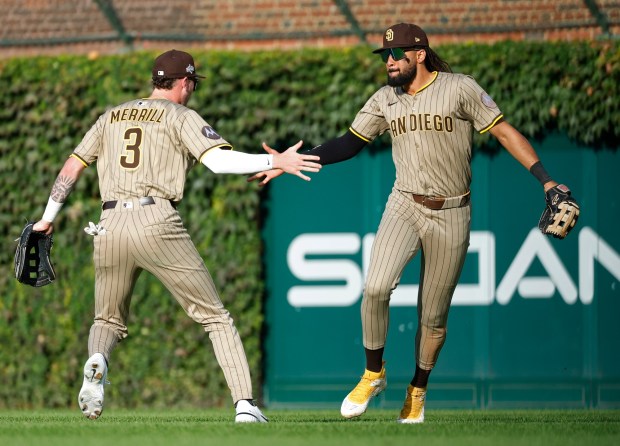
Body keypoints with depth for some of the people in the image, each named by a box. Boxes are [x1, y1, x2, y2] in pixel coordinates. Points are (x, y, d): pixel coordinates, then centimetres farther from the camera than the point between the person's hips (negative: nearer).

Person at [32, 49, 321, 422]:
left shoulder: (112, 117, 21)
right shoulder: (181, 116, 7)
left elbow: (72, 167, 22)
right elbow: (218, 160, -10)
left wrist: (48, 219, 30)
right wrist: (275, 162, -11)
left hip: (109, 226, 4)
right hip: (157, 223, -4)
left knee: (109, 320, 21)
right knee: (216, 317, 4)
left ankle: (98, 361, -14)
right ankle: (245, 403, -9)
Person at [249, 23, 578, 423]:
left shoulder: (460, 89, -9)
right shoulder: (385, 100, 4)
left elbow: (504, 131, -7)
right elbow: (350, 143, 11)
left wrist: (546, 181, -14)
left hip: (451, 214, -2)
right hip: (404, 208, 2)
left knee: (434, 316, 5)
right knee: (376, 288, -21)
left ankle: (417, 393, 27)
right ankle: (374, 375, 0)